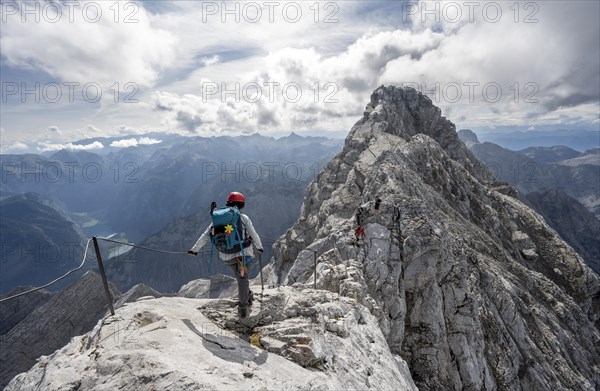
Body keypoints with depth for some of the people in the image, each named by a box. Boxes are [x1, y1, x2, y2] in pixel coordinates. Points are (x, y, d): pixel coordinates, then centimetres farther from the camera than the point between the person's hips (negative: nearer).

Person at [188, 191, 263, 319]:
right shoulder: (243, 218, -8)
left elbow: (205, 236, 3)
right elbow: (254, 235, -3)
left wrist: (194, 250, 15)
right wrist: (259, 246, 17)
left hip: (227, 256, 3)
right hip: (243, 253, -3)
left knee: (240, 276, 28)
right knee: (242, 278, 12)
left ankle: (247, 295, 31)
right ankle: (243, 307, 14)